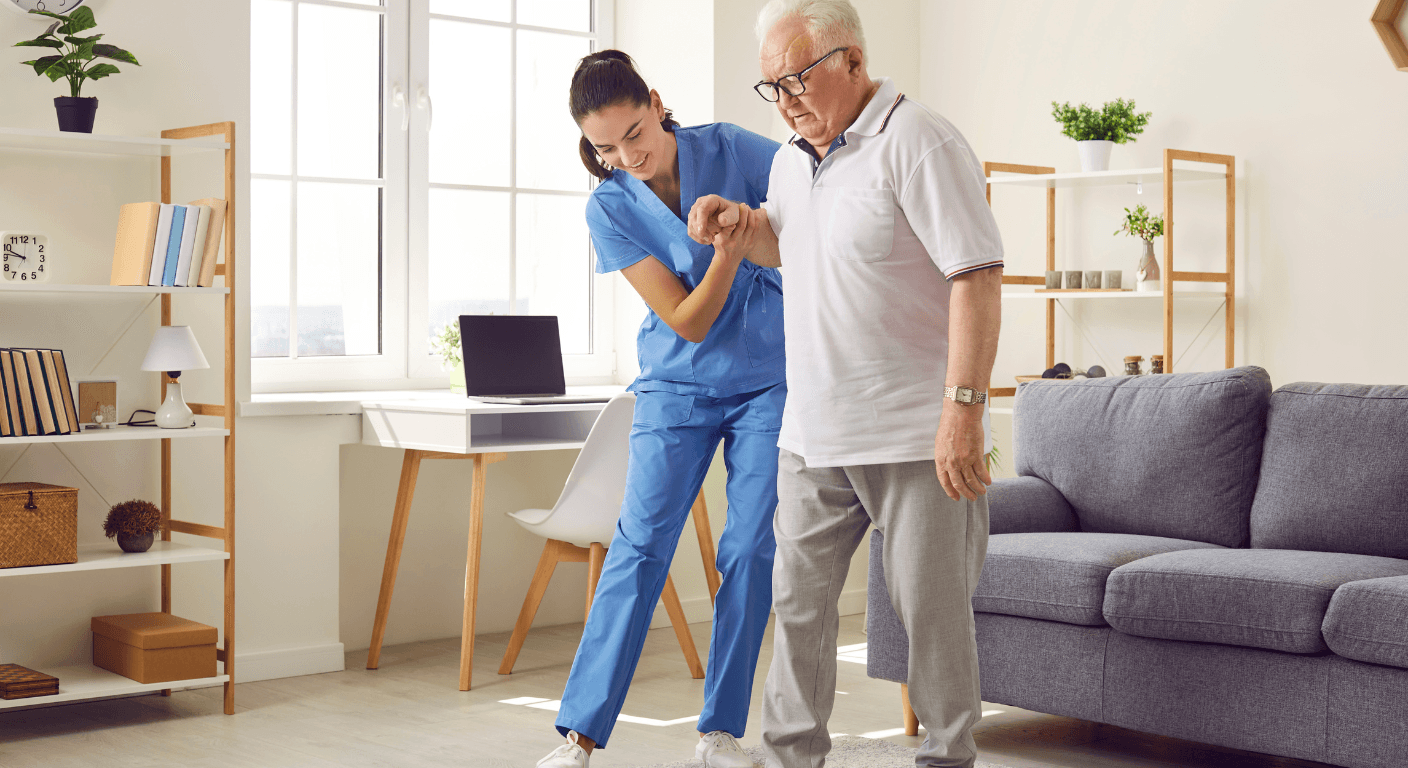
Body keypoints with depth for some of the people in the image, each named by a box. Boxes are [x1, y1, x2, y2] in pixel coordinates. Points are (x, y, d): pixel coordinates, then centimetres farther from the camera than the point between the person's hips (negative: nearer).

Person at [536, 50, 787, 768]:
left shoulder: (733, 149, -10)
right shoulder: (610, 208, -10)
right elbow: (688, 323, -14)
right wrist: (725, 257, -31)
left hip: (769, 380, 0)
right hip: (678, 387, 0)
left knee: (750, 552, -2)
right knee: (639, 546, -8)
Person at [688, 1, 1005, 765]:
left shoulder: (916, 143, -12)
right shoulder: (791, 159, 13)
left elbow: (978, 277, -19)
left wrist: (963, 408, -25)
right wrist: (741, 223, 9)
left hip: (915, 436, -7)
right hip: (812, 435, 7)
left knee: (932, 608, 2)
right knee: (797, 599, 10)